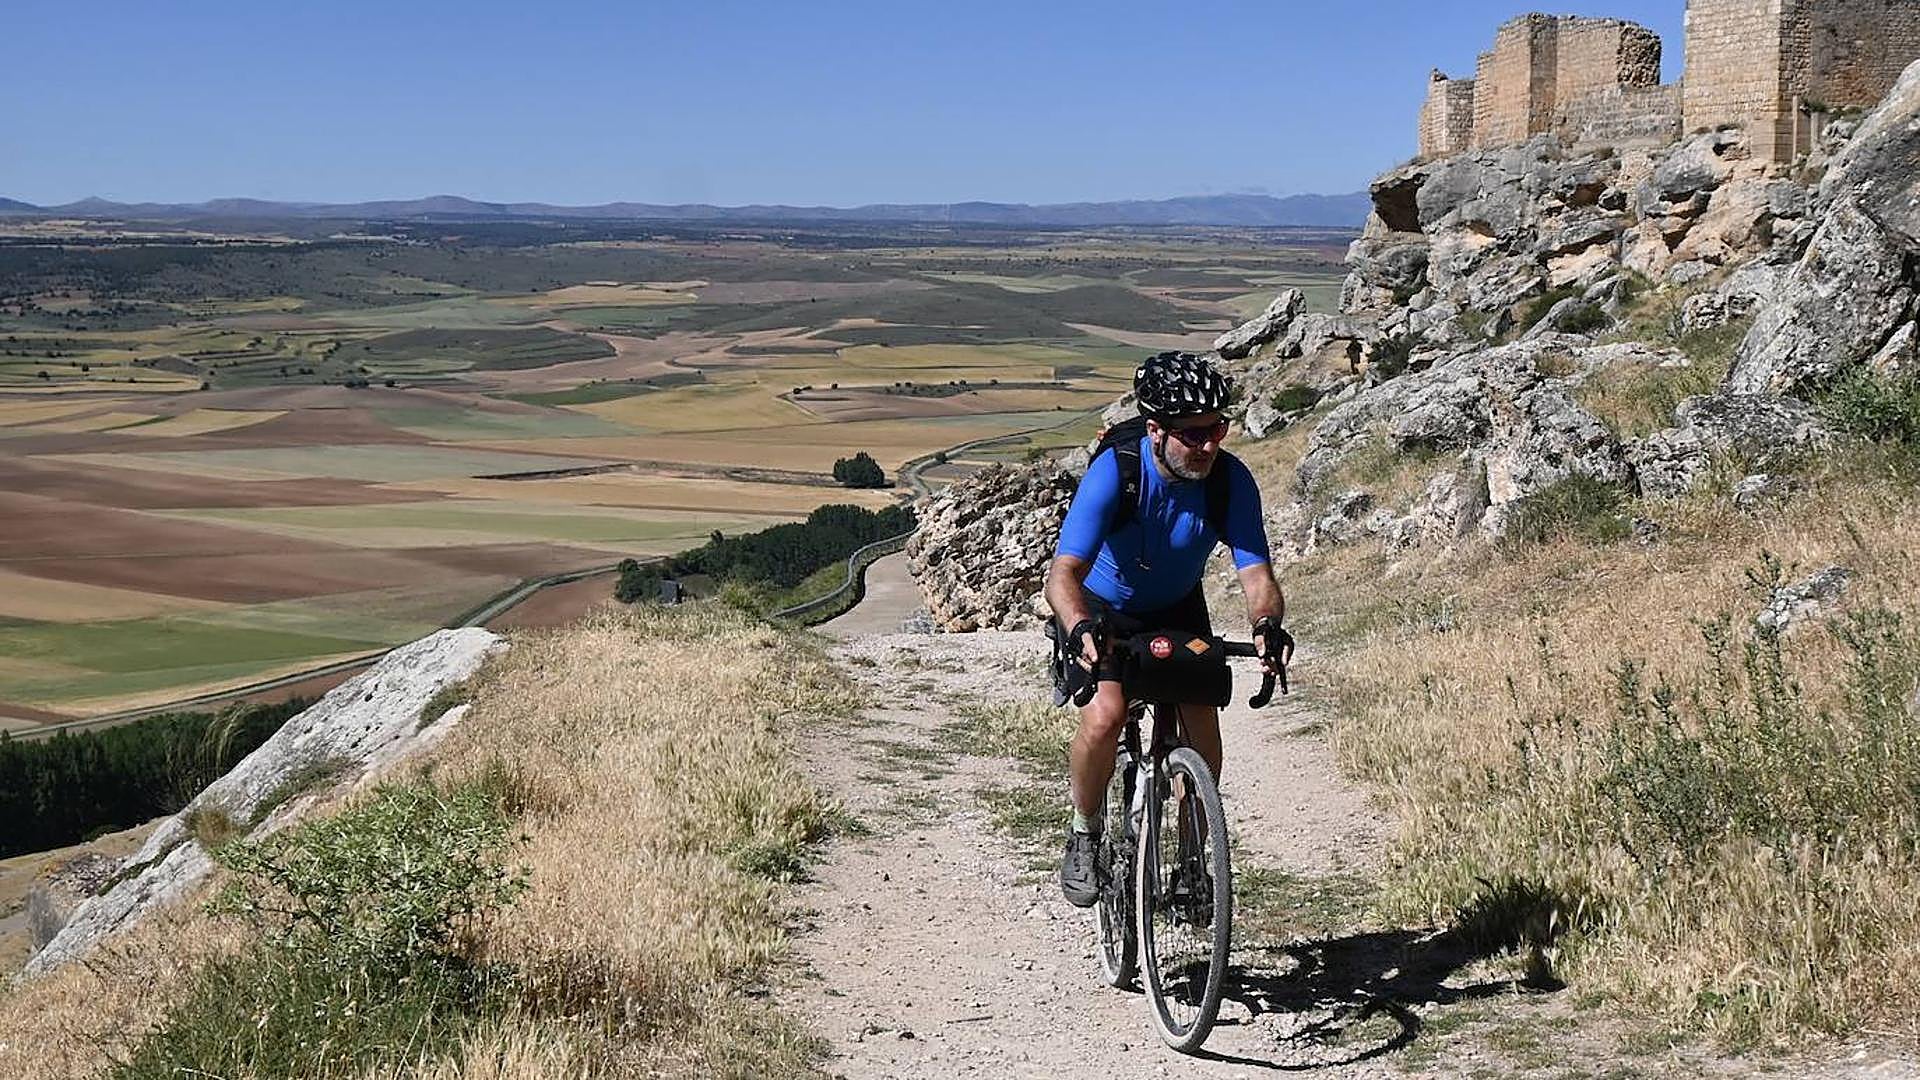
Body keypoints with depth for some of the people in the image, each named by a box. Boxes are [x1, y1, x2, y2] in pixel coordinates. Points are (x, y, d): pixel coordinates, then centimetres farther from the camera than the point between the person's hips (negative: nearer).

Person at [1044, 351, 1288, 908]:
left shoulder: (1231, 479, -24)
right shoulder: (1114, 471, -32)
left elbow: (1256, 573, -28)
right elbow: (1064, 574, -39)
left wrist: (1268, 626, -51)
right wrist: (1080, 629, -59)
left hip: (1178, 610, 3)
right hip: (1102, 610, -3)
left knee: (1203, 728, -12)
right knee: (1106, 714, -27)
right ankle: (1084, 835, -1)